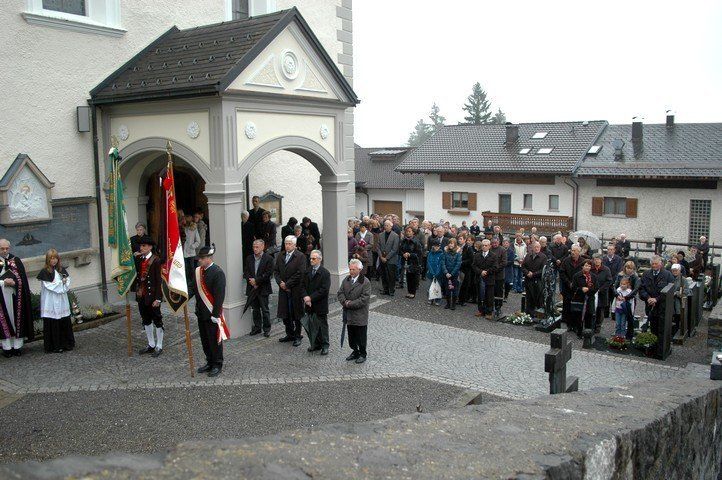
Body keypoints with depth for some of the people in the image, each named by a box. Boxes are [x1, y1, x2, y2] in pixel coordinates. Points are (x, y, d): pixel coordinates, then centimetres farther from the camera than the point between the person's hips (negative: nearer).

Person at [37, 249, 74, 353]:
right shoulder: (44, 272, -5)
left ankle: (66, 343, 16)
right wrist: (61, 282, -5)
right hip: (51, 302, -5)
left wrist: (64, 283, -12)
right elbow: (48, 286, -11)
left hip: (62, 301, 5)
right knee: (53, 324, -3)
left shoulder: (62, 270, 11)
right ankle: (55, 346, 4)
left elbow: (68, 280, 9)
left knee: (65, 321, 6)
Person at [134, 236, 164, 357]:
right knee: (146, 320, 16)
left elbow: (158, 280, -14)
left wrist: (157, 298, -17)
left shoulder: (156, 260, -13)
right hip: (141, 295, 7)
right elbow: (137, 276, 11)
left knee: (157, 321, 5)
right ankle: (151, 345, 29)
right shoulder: (139, 259, 6)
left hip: (152, 296, -7)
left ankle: (159, 347, 15)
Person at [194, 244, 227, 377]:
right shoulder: (198, 271, 6)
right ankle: (210, 362, 28)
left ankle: (217, 365, 15)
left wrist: (215, 314, -19)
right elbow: (195, 289, 11)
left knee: (214, 340, 3)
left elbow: (219, 295, -18)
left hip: (212, 313, -7)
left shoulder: (218, 272, -16)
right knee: (204, 340, 15)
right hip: (201, 312, 7)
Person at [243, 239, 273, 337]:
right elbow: (246, 272, 7)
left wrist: (256, 281, -14)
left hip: (263, 289, -4)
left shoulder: (268, 258, -6)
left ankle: (266, 329, 12)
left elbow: (268, 274, -12)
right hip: (252, 288, 4)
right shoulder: (249, 258, 9)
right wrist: (251, 281, -10)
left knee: (265, 310, 2)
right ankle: (257, 327, 23)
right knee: (255, 310, 13)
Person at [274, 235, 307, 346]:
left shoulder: (300, 256, -9)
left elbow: (300, 273, -15)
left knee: (297, 314, 3)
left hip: (296, 290, -5)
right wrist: (280, 282, -7)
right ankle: (290, 334, 24)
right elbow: (275, 271, 10)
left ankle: (297, 336, 14)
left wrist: (287, 284, -14)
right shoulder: (280, 256, 10)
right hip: (283, 289, 5)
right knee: (285, 314, 11)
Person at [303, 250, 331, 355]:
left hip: (321, 304, -5)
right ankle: (316, 343, 24)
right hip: (310, 304, 5)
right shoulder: (308, 271, 9)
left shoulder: (325, 273, -10)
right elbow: (303, 286, 9)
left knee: (322, 325, 3)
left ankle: (325, 345, 12)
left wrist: (311, 298, -18)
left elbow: (324, 290, -16)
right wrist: (305, 297, -10)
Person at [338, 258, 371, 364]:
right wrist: (345, 302, -15)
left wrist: (350, 304, -18)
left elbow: (364, 299, -19)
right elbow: (340, 293, 5)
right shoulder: (346, 280, 7)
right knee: (351, 335, 15)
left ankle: (362, 354, 23)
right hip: (349, 315, 5)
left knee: (361, 337, 6)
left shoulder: (365, 282, -12)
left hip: (360, 315, -5)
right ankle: (355, 352, 32)